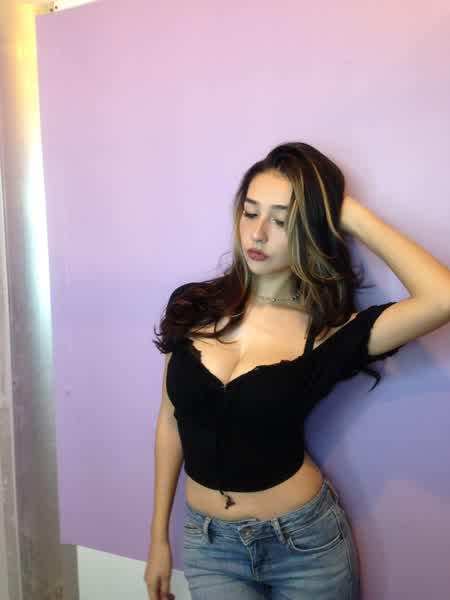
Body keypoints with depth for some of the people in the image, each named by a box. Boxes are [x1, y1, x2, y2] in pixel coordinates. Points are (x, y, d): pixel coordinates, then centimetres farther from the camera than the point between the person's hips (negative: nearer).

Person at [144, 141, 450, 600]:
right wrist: (159, 536, 8)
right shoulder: (191, 307, -7)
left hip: (307, 542, -1)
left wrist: (353, 216, -20)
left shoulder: (331, 332, -15)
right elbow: (172, 420, 2)